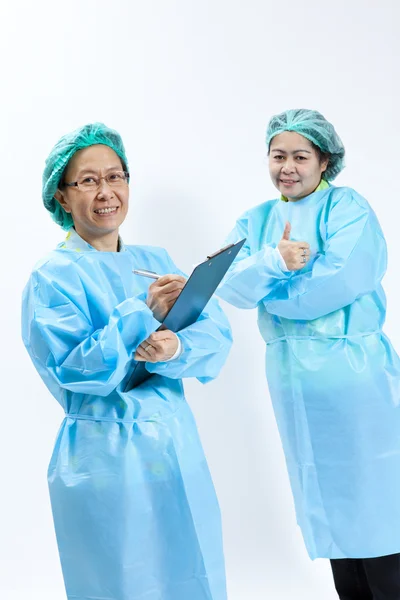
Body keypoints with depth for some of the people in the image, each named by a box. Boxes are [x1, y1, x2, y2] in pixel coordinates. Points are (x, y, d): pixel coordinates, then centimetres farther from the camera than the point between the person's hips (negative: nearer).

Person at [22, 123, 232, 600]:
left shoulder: (155, 261, 9)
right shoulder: (53, 276, -7)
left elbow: (216, 333, 0)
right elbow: (71, 371, -18)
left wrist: (176, 349, -22)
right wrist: (144, 312, -23)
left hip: (177, 445, 6)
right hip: (106, 459, -5)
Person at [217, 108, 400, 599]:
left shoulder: (347, 208, -5)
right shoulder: (256, 221, 11)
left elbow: (341, 279, -20)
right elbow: (228, 283, -4)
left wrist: (264, 287, -8)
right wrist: (275, 261, -23)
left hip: (352, 367, -5)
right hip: (291, 372, 6)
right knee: (325, 494, 14)